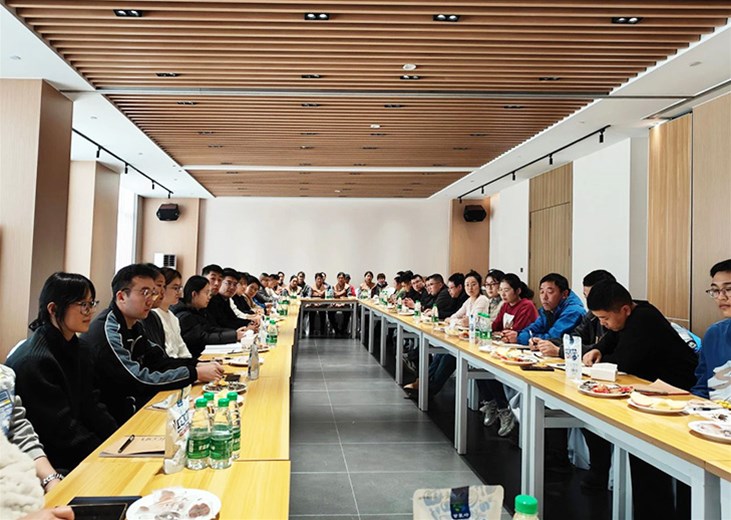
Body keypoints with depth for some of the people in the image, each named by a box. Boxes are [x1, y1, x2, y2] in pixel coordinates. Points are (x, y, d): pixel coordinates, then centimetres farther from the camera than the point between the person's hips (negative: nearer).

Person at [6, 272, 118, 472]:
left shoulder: (79, 350, 8)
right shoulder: (33, 360, -19)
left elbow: (92, 407, 6)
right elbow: (61, 429, -20)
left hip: (77, 452, 8)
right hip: (49, 462, -8)